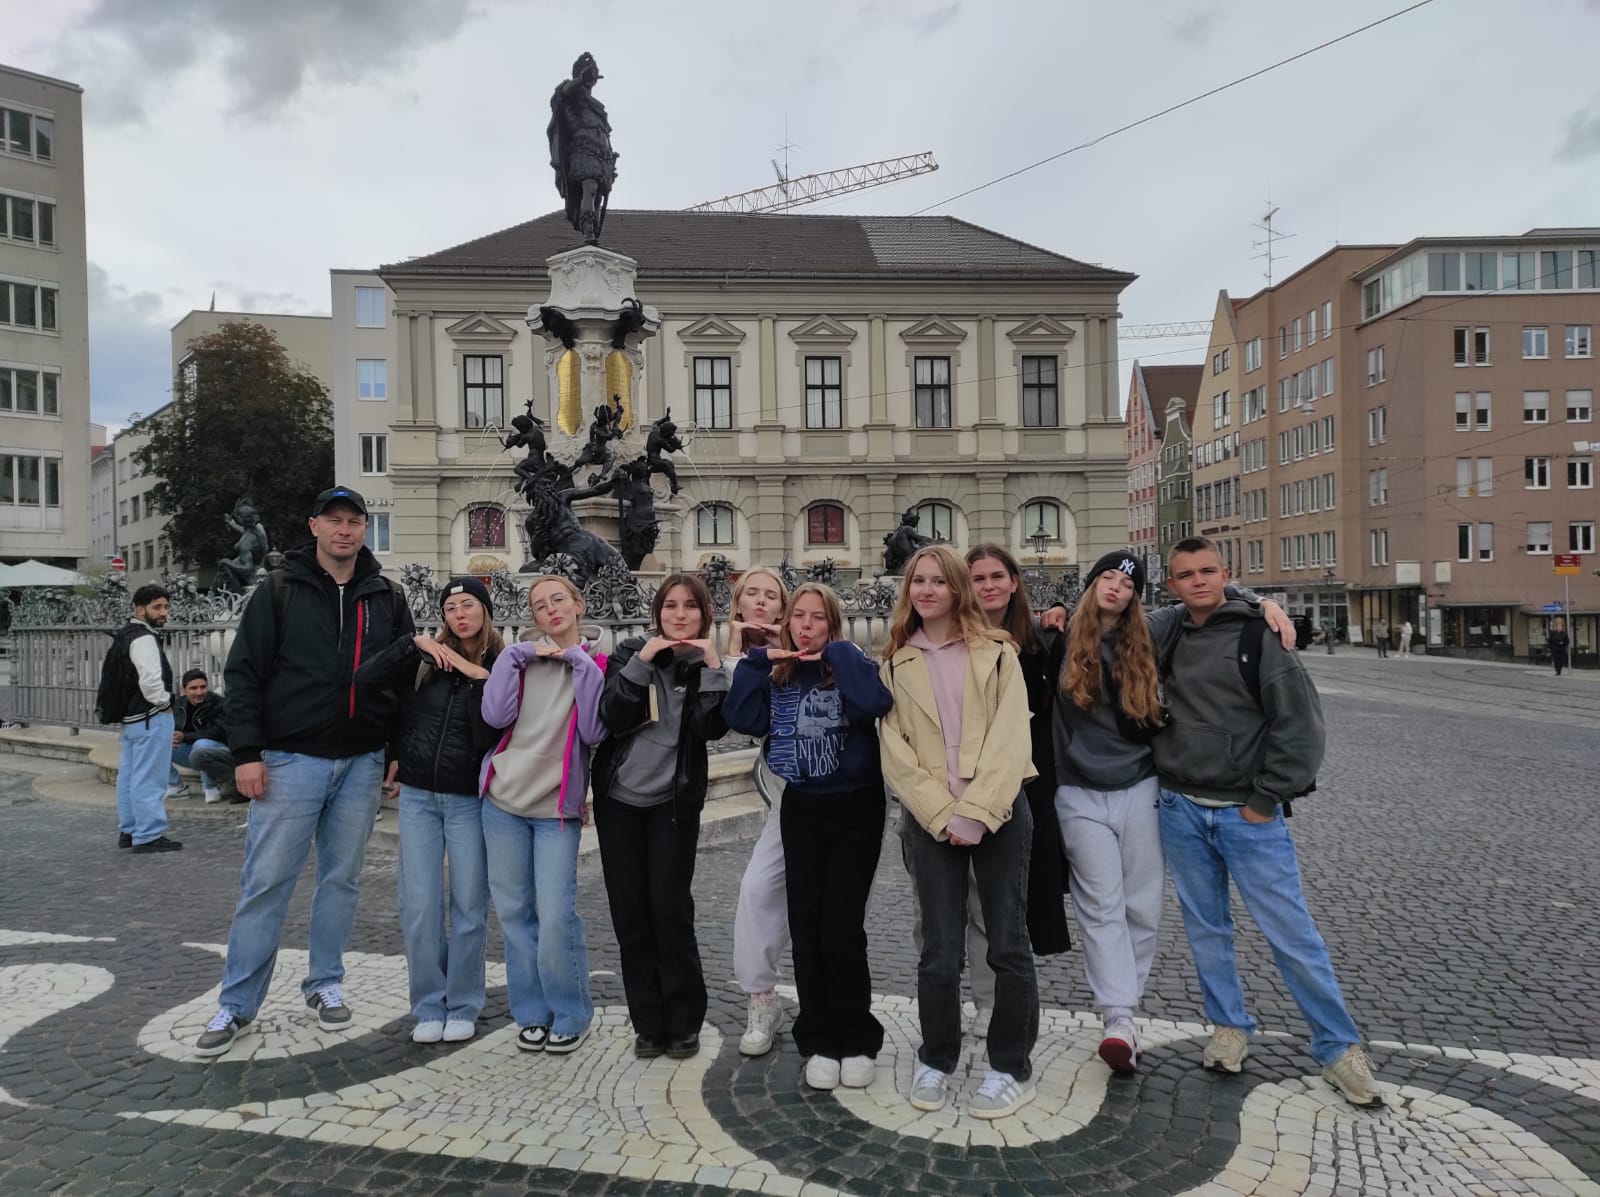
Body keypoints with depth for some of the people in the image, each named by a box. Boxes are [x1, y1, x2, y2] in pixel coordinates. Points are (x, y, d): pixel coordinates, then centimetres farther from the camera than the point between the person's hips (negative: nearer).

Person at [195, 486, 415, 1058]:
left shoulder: (388, 597, 7)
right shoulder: (280, 589, 0)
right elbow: (243, 672, -3)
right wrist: (247, 752, -10)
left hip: (362, 763, 3)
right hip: (290, 759, -2)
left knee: (341, 878, 11)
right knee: (266, 882, 1)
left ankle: (326, 983, 26)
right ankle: (237, 1003, 14)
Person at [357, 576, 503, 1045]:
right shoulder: (426, 662, 4)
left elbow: (489, 737, -13)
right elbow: (364, 678, -8)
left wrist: (479, 679, -20)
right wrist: (413, 643, -15)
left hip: (468, 800, -2)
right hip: (418, 796, 2)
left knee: (469, 907, 5)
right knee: (419, 908, 3)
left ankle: (463, 1007, 19)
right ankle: (428, 1008, 18)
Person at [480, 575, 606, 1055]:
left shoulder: (596, 664, 1)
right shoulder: (520, 656, 7)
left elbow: (594, 732, -13)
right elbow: (495, 714, -9)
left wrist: (583, 664, -14)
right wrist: (519, 656, -8)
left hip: (557, 808, -3)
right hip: (504, 801, 3)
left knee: (555, 916, -8)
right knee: (514, 912, 8)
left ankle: (571, 1014, 13)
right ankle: (534, 1012, 24)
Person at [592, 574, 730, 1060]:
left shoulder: (707, 664, 2)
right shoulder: (632, 652, 2)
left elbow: (713, 727, -13)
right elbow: (612, 717, -12)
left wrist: (712, 667, -18)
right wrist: (642, 662, -18)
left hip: (674, 801, -2)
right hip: (619, 798, 2)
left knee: (669, 909, -6)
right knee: (629, 912, 5)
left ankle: (684, 1023, 11)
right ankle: (649, 1023, 18)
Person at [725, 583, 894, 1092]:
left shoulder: (850, 663, -6)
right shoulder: (776, 674, 5)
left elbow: (875, 703, -28)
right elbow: (743, 719, -9)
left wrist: (837, 653, -19)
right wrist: (757, 661, -9)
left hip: (856, 810, -4)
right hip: (801, 811, 4)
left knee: (840, 931, -6)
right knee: (806, 930, 4)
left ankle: (858, 1041, 15)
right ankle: (820, 1042, 20)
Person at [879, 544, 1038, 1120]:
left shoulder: (996, 652, 4)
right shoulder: (896, 664, 9)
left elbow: (1009, 738, -6)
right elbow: (895, 751, 1)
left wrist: (977, 812, -14)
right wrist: (943, 815, -9)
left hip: (998, 813, -1)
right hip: (930, 819, 1)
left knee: (1008, 945, 5)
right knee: (940, 952, 4)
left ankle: (1012, 1068, 21)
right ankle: (935, 1061, 24)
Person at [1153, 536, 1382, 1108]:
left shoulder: (1257, 635, -8)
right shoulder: (1167, 641, 6)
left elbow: (1299, 722, -10)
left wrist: (1267, 798, -10)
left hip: (1247, 814, -4)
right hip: (1181, 809, 4)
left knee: (1292, 934, 0)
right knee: (1206, 928, 13)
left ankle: (1339, 1047, 17)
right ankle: (1230, 1028, 30)